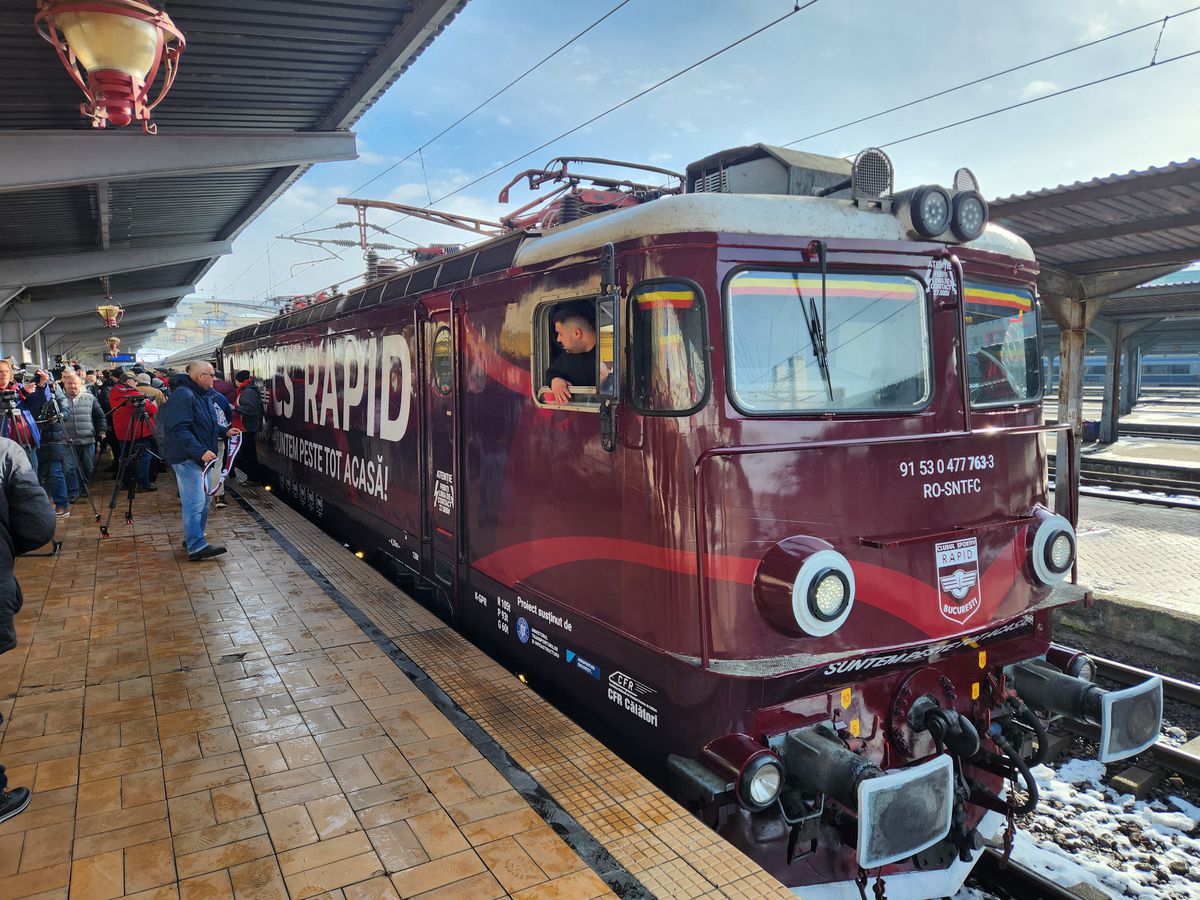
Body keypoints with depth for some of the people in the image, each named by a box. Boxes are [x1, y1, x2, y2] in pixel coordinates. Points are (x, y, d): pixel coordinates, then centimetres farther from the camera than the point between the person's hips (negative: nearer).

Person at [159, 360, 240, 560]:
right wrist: (201, 452, -33)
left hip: (201, 457, 10)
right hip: (186, 458, -10)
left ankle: (192, 538, 27)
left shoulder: (205, 395, 15)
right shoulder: (182, 395, -17)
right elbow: (180, 430, -26)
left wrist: (225, 431, 14)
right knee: (195, 502, -13)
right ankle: (196, 546, -12)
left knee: (203, 500, 15)